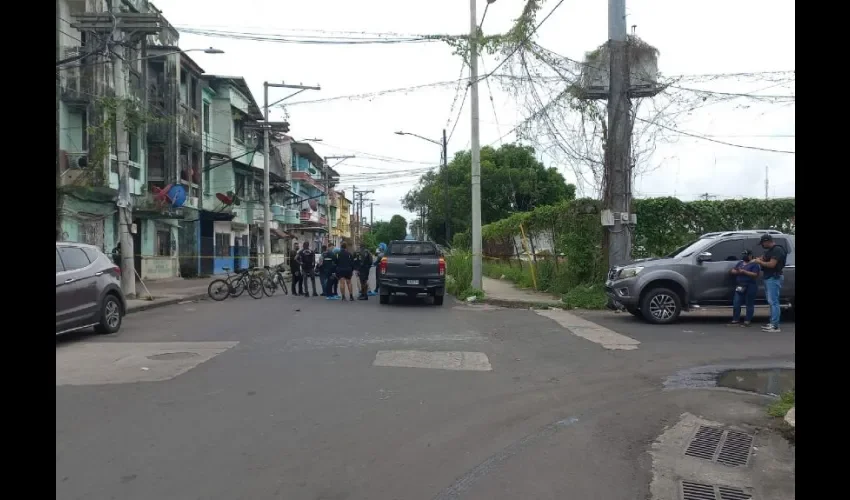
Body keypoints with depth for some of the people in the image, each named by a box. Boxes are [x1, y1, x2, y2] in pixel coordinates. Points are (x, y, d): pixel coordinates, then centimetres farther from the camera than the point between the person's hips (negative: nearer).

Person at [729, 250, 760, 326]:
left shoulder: (754, 264, -2)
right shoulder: (740, 263, 18)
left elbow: (755, 275, -14)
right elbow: (732, 271, 15)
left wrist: (744, 272, -19)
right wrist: (737, 271, -7)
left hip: (750, 286, -6)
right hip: (739, 286, 7)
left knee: (749, 304, 0)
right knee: (736, 303, 2)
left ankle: (747, 321, 3)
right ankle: (735, 320, 6)